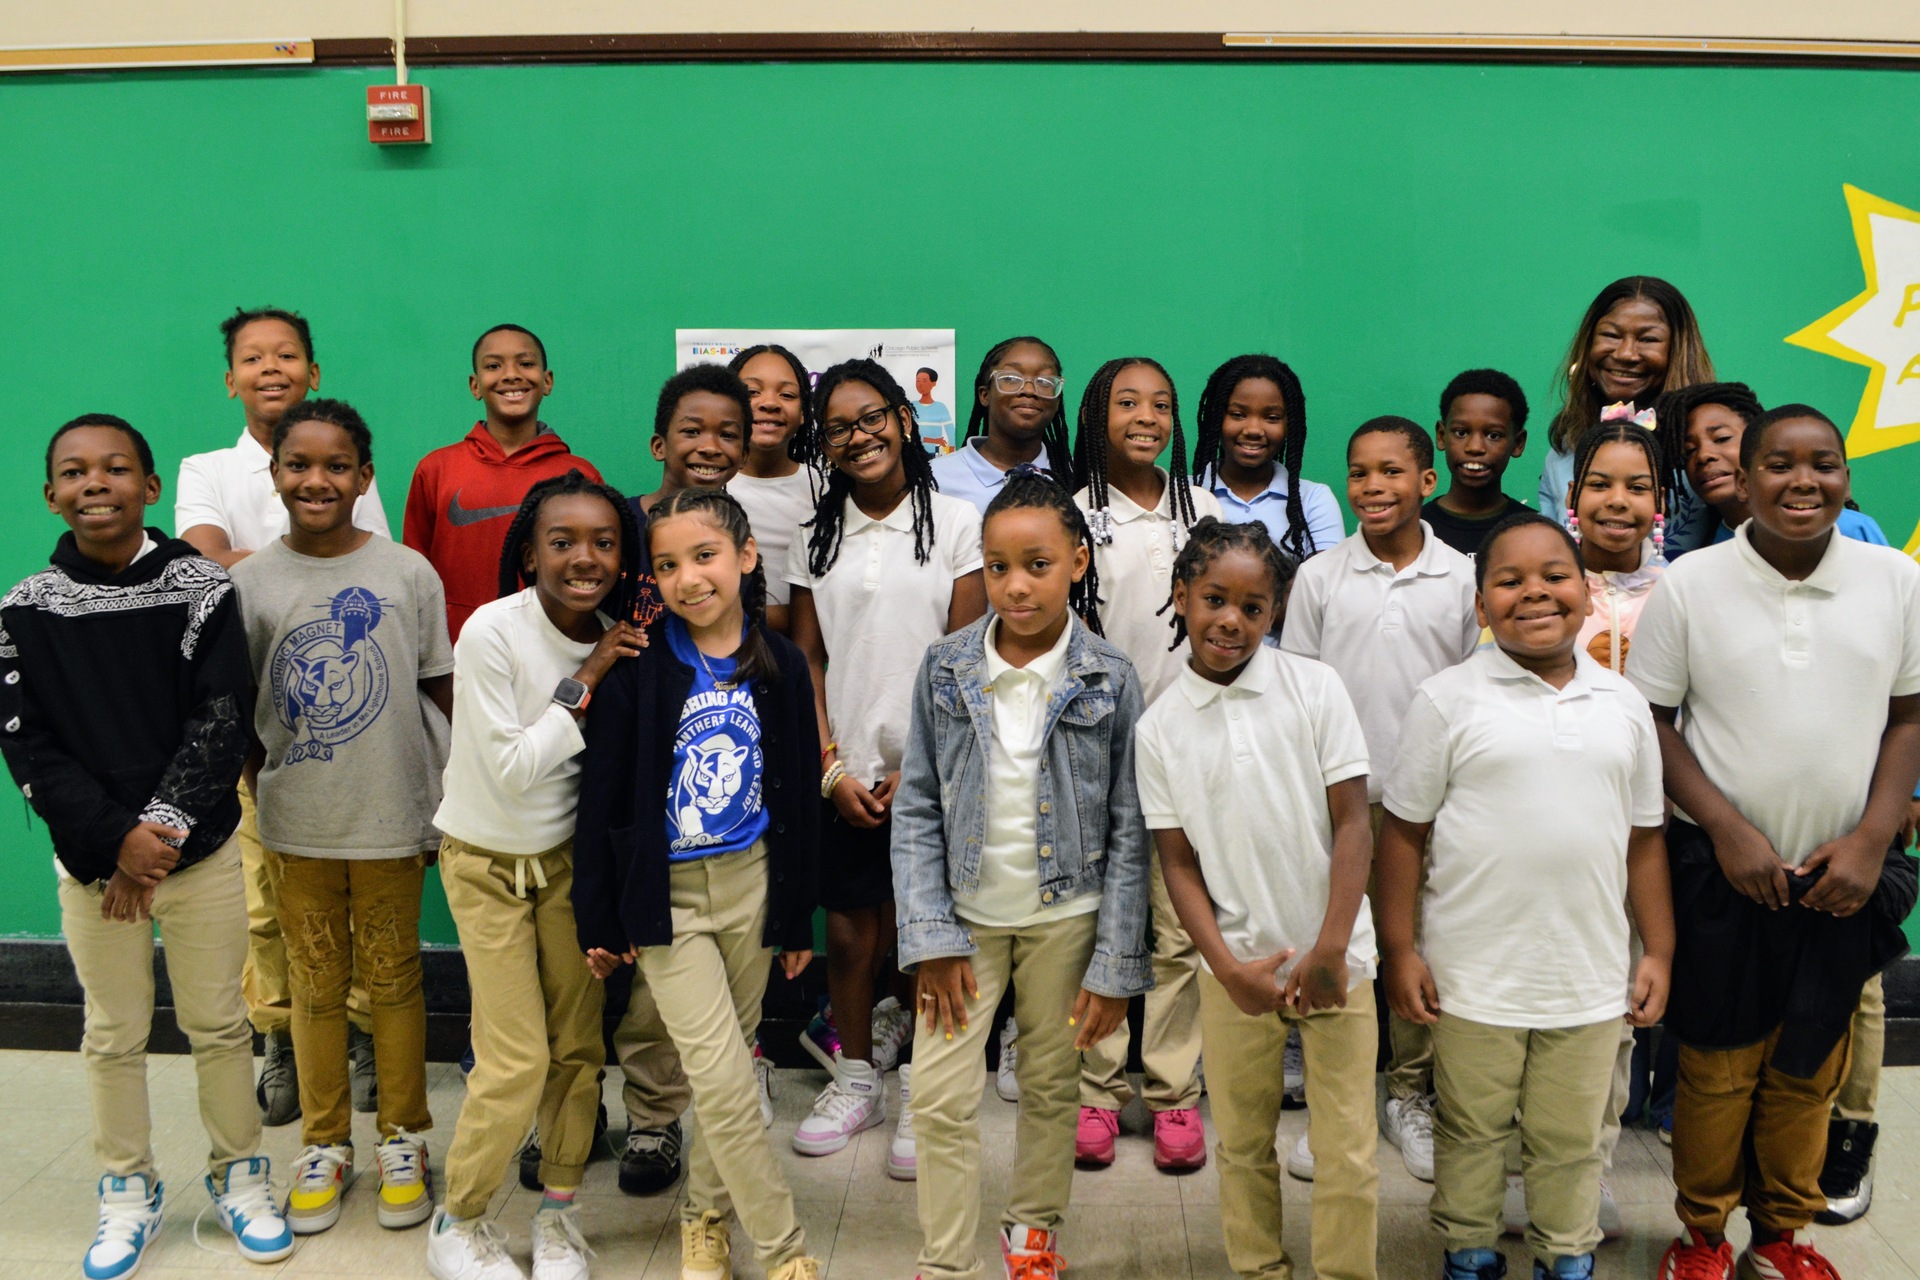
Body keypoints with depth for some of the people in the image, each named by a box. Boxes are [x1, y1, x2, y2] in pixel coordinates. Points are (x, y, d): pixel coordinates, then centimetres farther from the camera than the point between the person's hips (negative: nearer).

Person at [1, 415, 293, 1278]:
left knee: (219, 1025, 9)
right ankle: (129, 1193, 30)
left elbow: (222, 724, -9)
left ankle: (239, 1176, 28)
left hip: (201, 851, -1)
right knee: (112, 1035, 12)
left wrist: (160, 833, -15)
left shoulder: (203, 590, -5)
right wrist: (116, 841, -14)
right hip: (89, 863, 1)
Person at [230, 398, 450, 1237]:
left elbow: (440, 697, 0)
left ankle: (403, 1139, 26)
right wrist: (262, 793, 2)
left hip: (391, 819, -1)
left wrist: (449, 808, 1)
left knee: (393, 979, 10)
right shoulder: (250, 582, -2)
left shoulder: (408, 574, -5)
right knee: (314, 986, 13)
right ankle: (325, 1144, 29)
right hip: (296, 825, 1)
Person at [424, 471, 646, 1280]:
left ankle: (558, 1210, 28)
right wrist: (584, 683, -24)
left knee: (579, 1047, 7)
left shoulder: (614, 637, -7)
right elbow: (513, 770, -22)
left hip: (565, 856, 4)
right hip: (486, 862, -4)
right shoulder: (492, 632, -22)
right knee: (517, 1062, -5)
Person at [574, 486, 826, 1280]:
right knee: (725, 1081, -6)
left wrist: (799, 917, 7)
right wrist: (599, 920, -4)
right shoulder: (638, 668, -10)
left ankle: (705, 1215, 35)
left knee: (728, 1066, 13)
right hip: (666, 894, -3)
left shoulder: (780, 666, -2)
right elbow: (603, 796, -5)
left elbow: (798, 797, 4)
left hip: (752, 886, 3)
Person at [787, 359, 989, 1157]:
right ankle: (855, 1080, 26)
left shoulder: (955, 524, 0)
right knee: (848, 927, 8)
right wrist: (831, 767, -3)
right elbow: (805, 658, 7)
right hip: (844, 771, 3)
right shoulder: (819, 536, 9)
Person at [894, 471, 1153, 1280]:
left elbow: (1128, 832, -7)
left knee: (1052, 1087, 14)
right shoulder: (945, 669, -6)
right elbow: (917, 809, -2)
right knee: (940, 1099, 1)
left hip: (1065, 917, -1)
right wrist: (930, 936, -8)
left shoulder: (1109, 682, -10)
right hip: (967, 916, 1)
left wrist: (1115, 967, -7)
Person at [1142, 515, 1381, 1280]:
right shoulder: (1160, 727, -2)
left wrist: (1329, 949, -12)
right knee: (1243, 1146, 14)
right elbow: (1178, 861, 0)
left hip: (1333, 960, -1)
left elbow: (1352, 824, -6)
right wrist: (1228, 968, -10)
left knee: (1347, 1154, 5)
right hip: (1234, 967, 1)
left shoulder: (1315, 688, -5)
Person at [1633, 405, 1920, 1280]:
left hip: (1841, 875, 2)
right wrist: (1726, 828, -11)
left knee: (1809, 1070, 14)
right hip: (1721, 870, -2)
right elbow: (1652, 722, -3)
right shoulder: (1689, 585, -6)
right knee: (1716, 1064, 8)